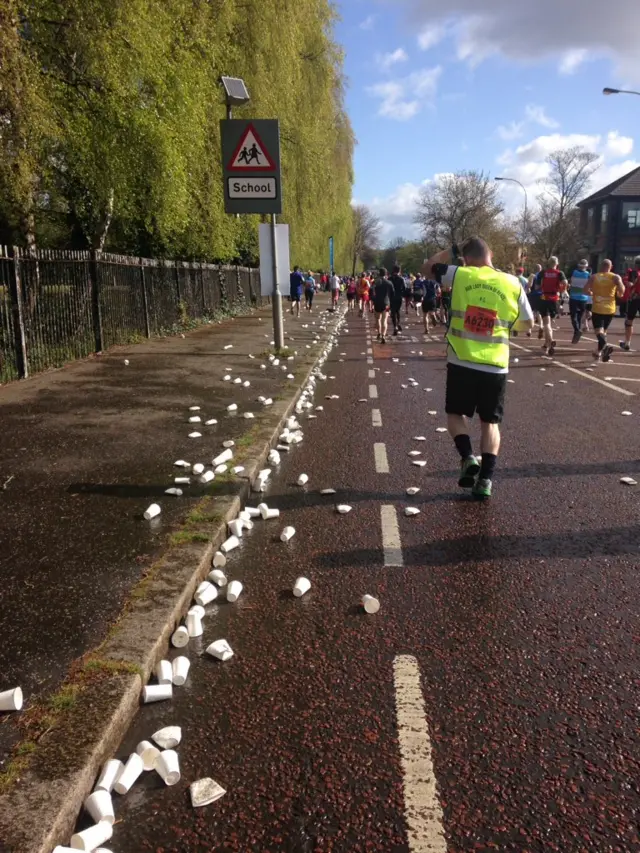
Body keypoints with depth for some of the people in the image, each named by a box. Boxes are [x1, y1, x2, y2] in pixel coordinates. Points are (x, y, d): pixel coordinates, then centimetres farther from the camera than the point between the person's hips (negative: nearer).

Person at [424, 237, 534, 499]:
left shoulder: (459, 275, -2)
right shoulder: (513, 283, 2)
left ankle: (468, 457, -3)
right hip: (496, 365, 1)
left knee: (456, 412, 18)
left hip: (461, 362, -1)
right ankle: (486, 479, 4)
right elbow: (528, 323, 12)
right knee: (490, 421, 10)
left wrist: (453, 250, 27)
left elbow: (431, 265, 16)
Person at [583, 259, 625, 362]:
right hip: (610, 309, 2)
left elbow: (586, 289, -6)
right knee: (603, 330, 19)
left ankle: (605, 345, -37)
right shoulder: (615, 277, 1)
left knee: (598, 331, -9)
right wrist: (619, 294, 8)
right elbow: (621, 290, -14)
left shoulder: (594, 277, 3)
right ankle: (600, 352, 24)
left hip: (597, 308, -2)